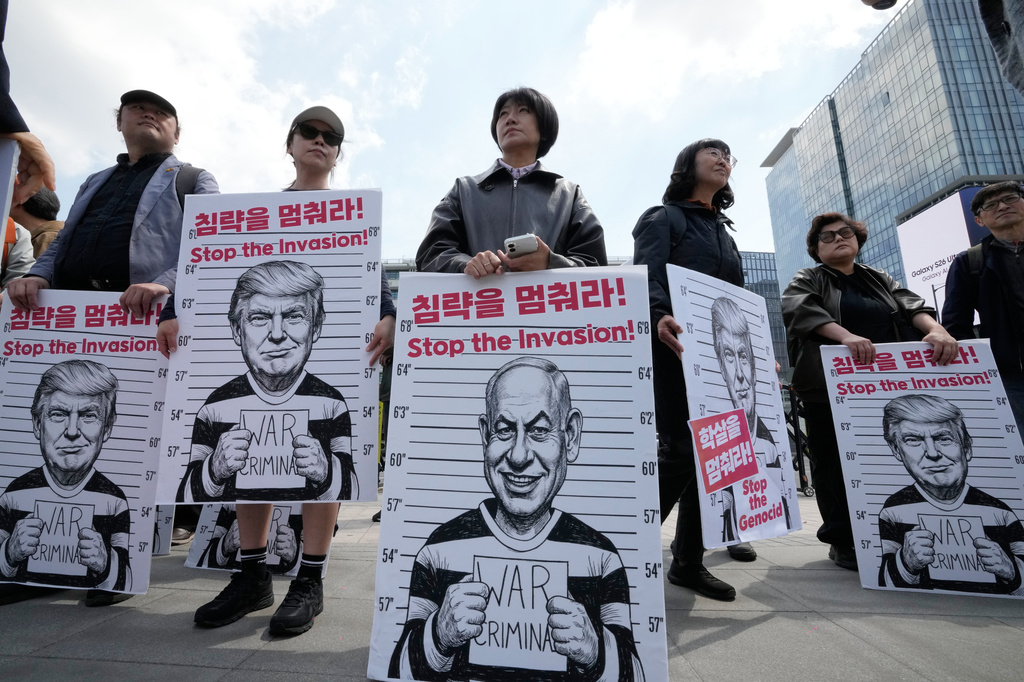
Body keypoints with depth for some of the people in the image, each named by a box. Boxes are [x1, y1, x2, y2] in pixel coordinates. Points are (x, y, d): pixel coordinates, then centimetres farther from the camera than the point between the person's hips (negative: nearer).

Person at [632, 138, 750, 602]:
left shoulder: (724, 231, 27)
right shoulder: (662, 218, 5)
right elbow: (648, 277, -14)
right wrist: (658, 317, -34)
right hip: (675, 349, -7)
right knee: (679, 450, -14)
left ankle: (689, 561, 16)